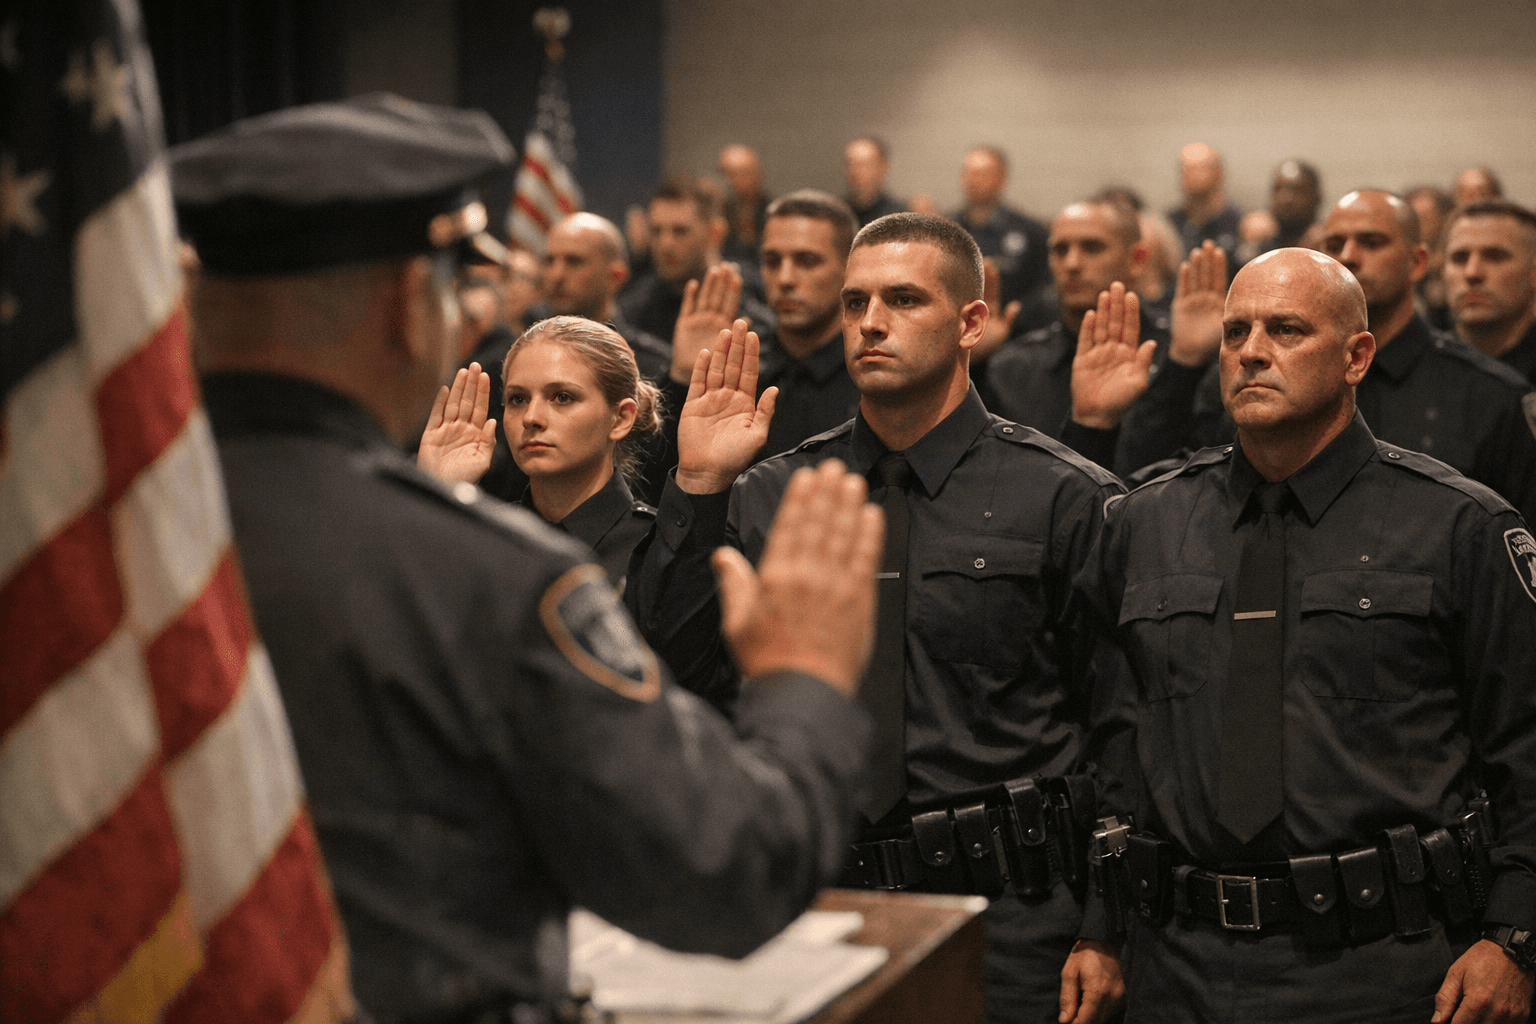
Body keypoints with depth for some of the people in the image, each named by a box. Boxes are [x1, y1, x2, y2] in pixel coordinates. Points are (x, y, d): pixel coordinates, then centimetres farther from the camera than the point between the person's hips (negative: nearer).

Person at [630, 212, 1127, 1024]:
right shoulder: (772, 498, 6)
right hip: (821, 905, 3)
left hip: (1007, 925, -2)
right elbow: (673, 676, -3)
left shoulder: (1063, 499, -3)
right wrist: (698, 488, -9)